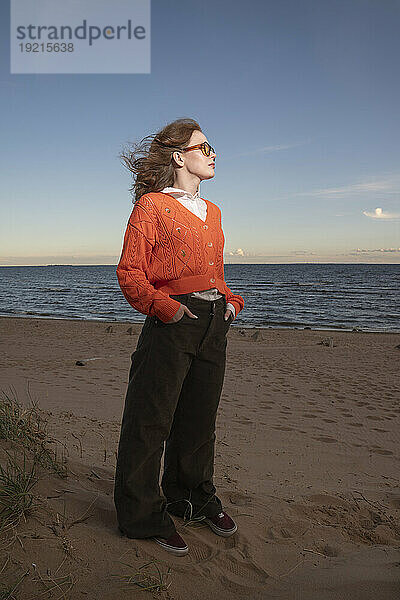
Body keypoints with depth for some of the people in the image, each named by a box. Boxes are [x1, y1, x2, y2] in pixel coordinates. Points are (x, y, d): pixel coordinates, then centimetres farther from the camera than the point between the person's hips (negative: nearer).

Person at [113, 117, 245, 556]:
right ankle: (144, 515, 20)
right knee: (150, 421, 1)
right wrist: (164, 306, -18)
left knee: (199, 420, 16)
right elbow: (129, 273, -6)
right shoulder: (152, 205, -2)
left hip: (213, 323, 7)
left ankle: (194, 499, 35)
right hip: (172, 322, -7)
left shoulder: (212, 212, 19)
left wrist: (229, 300, 9)